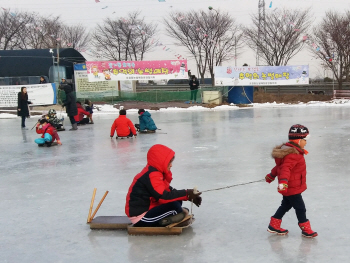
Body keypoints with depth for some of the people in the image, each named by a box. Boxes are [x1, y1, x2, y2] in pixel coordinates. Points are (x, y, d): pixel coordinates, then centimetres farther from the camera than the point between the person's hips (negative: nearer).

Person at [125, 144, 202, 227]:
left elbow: (169, 190, 10)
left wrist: (189, 195, -2)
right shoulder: (152, 175, -22)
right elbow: (163, 196, -31)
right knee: (173, 205, -26)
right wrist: (186, 194, -25)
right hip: (140, 217, -11)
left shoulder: (156, 172, 9)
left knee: (178, 201, 10)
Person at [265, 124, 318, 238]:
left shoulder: (293, 151, 9)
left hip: (289, 187, 11)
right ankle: (305, 229, 13)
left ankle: (274, 225, 28)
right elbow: (286, 168, -39)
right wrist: (283, 181, -53)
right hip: (292, 188, -11)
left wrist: (272, 175, 30)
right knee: (300, 208, 1)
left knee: (286, 205, 20)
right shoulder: (293, 155, -25)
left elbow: (279, 165, 20)